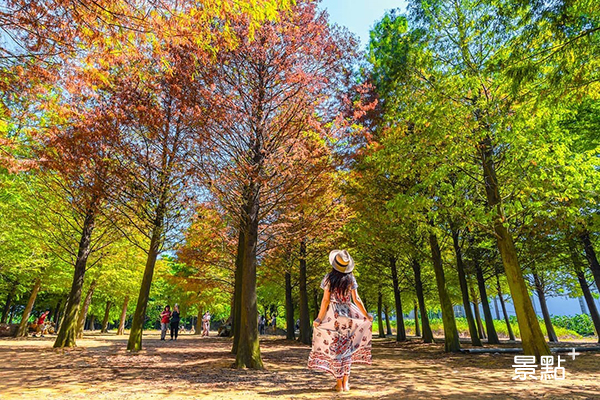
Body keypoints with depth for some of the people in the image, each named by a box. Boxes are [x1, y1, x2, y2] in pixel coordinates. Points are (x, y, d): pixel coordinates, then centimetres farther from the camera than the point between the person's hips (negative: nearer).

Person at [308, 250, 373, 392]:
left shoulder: (329, 278, -7)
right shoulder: (351, 278, -4)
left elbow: (326, 300, -9)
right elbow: (356, 300, -3)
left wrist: (319, 318, -4)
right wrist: (366, 315, 9)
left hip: (333, 316, -1)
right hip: (348, 315, 2)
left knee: (335, 349, 9)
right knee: (347, 348, 14)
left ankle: (339, 383, 14)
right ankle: (346, 383, 18)